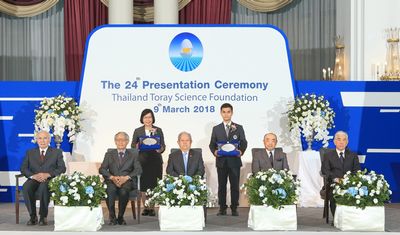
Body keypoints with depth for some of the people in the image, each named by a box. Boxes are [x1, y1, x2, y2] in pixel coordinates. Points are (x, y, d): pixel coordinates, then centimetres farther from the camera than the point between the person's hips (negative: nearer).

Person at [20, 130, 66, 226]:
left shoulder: (57, 152, 13)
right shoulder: (30, 152, 19)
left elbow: (62, 168, 2)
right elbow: (23, 168, 8)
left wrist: (47, 174, -15)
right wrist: (33, 176, -13)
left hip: (50, 180, -2)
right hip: (34, 180, 2)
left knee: (43, 187, -38)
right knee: (26, 187, -33)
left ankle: (43, 217, -27)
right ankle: (33, 216, -22)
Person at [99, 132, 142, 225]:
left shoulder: (133, 154, 17)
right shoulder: (109, 154, 19)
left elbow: (138, 169, 3)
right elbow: (102, 169, 8)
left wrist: (126, 177, -14)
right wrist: (112, 177, -12)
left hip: (127, 181, -1)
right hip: (112, 181, 1)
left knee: (124, 190, -36)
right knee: (110, 189, -35)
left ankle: (120, 217, -20)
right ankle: (112, 217, -24)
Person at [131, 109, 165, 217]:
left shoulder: (158, 130, 10)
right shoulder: (138, 131, 10)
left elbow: (163, 145, 7)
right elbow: (133, 144, 7)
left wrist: (161, 149, -15)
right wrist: (136, 146, -15)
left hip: (155, 160, 0)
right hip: (142, 160, 0)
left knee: (154, 184, -3)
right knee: (143, 184, -1)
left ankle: (152, 208, 4)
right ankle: (146, 207, 8)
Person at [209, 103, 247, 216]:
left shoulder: (239, 128, 9)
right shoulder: (216, 129, 10)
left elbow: (244, 143, 4)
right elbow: (212, 144, 8)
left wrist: (241, 151, -16)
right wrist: (214, 151, -13)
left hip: (234, 161, -1)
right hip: (221, 161, 1)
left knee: (235, 186, 1)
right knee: (222, 186, 4)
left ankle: (234, 208, 8)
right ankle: (222, 208, 11)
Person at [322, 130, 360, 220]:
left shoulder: (353, 155, 21)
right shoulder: (329, 155, 16)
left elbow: (357, 170, 9)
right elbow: (325, 170, 2)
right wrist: (335, 178, -15)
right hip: (334, 183, -1)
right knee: (333, 193, -35)